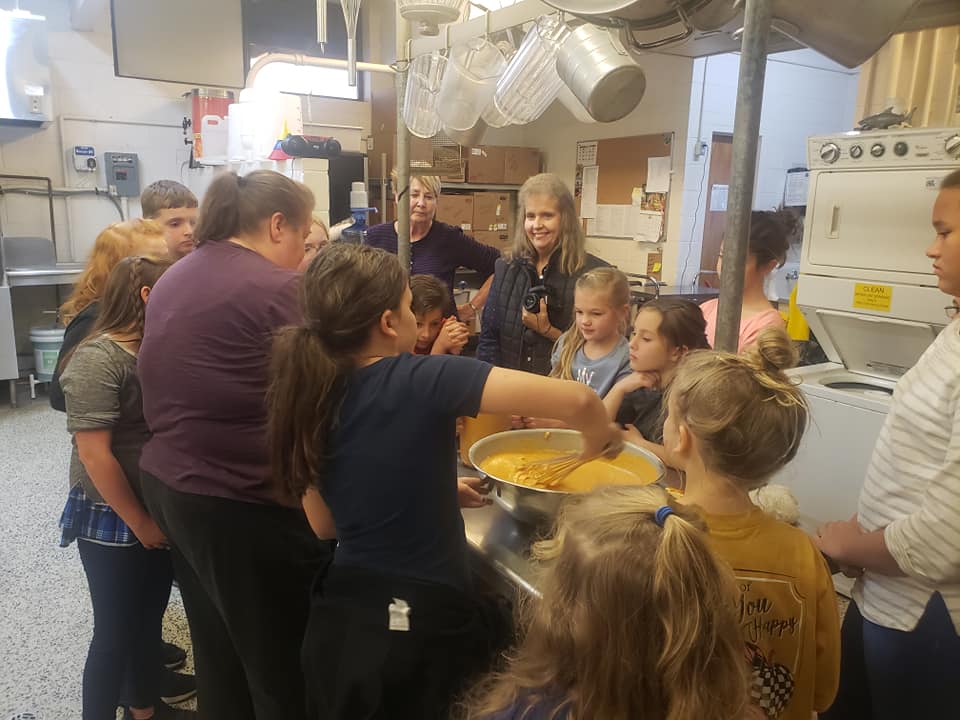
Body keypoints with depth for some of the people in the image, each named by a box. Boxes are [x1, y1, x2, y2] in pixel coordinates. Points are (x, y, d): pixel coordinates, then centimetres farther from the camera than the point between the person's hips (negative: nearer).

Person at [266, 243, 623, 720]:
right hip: (423, 621, -6)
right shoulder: (424, 379, -20)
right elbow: (575, 399, -26)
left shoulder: (311, 399, -1)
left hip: (337, 617, 6)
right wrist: (600, 439, -4)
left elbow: (326, 525, 10)